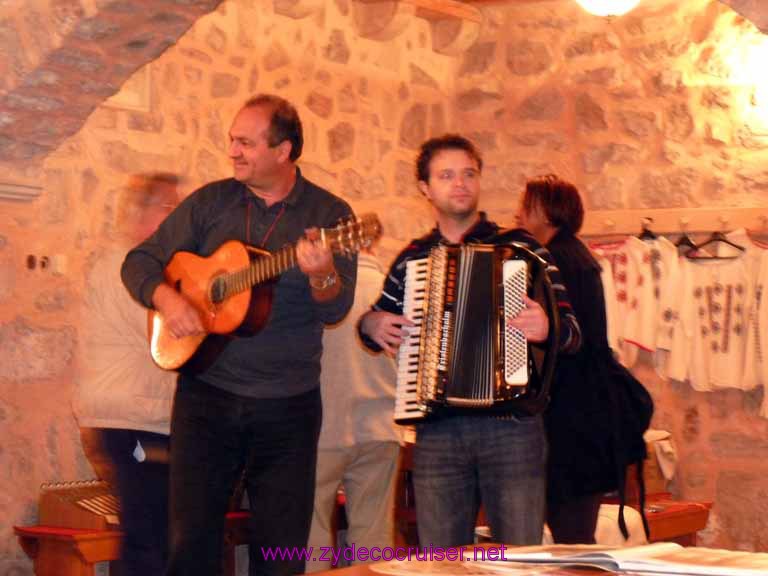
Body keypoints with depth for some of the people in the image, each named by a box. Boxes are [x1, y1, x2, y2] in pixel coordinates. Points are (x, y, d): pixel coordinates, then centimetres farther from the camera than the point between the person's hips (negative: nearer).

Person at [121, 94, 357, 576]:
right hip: (206, 395, 1)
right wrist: (165, 297, -13)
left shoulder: (329, 214, -1)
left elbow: (336, 310, -9)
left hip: (289, 408, -1)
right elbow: (140, 261, 7)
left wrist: (322, 274, -31)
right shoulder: (210, 202, 4)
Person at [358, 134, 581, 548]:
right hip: (436, 432, 3)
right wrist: (371, 323, 6)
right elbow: (380, 323, 28)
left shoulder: (520, 249, 1)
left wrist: (548, 328, -24)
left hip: (511, 426, -3)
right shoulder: (411, 260, 12)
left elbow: (570, 332, -2)